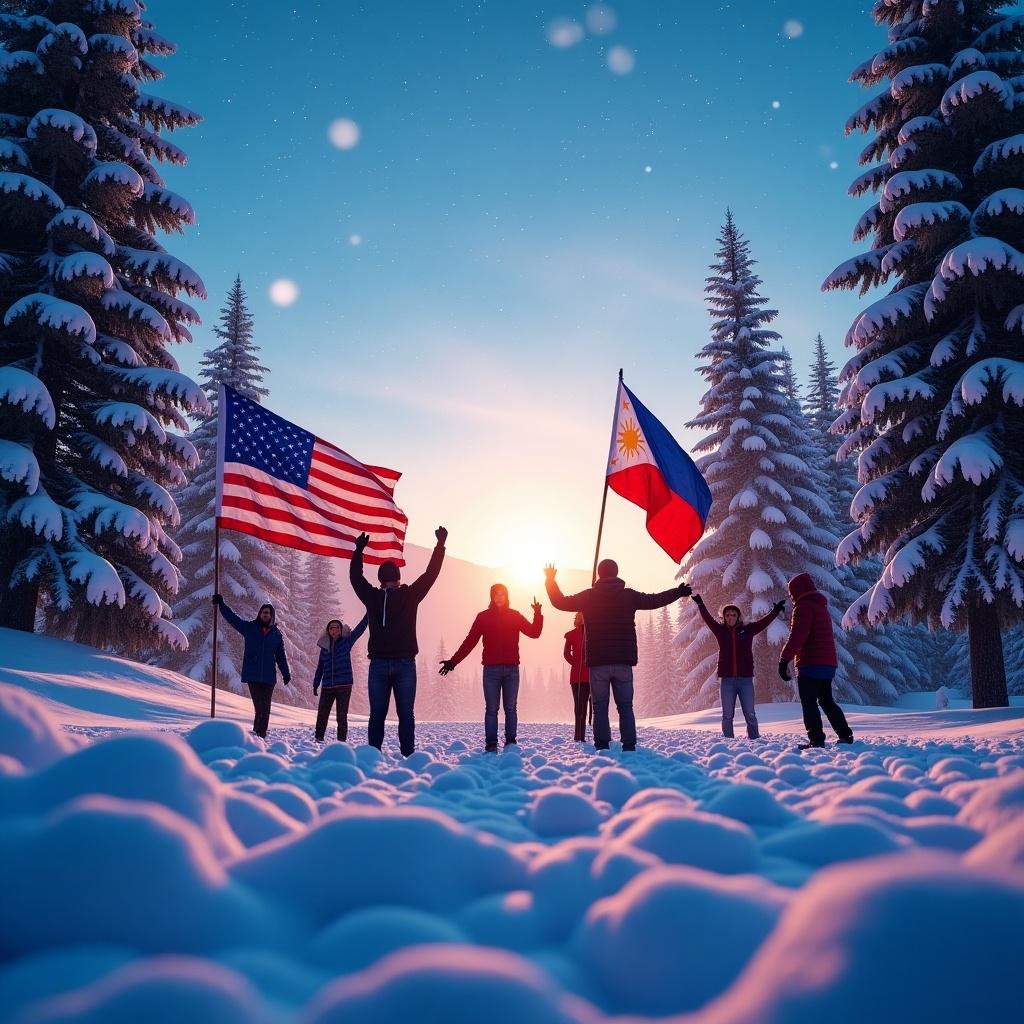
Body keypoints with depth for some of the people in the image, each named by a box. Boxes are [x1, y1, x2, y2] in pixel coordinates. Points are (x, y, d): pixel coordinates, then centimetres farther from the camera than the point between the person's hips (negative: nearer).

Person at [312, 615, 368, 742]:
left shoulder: (346, 642, 1)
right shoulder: (325, 647, 9)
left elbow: (360, 628, -5)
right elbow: (320, 667, 16)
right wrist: (315, 684, 17)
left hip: (344, 685, -3)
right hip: (327, 687, 3)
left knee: (341, 716, -1)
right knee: (322, 714, 5)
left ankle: (341, 741, 4)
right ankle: (319, 738, 16)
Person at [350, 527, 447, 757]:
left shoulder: (372, 597, 2)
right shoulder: (410, 595, -2)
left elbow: (355, 576, 18)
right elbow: (431, 573, 5)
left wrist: (359, 549, 30)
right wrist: (440, 544, 13)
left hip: (378, 665, 1)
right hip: (405, 664, -1)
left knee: (377, 714, 3)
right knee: (406, 714, 1)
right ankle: (408, 755, -2)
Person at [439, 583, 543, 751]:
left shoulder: (515, 616, 9)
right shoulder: (483, 616, 6)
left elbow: (534, 633, 1)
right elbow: (469, 641, 3)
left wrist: (538, 614, -15)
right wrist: (453, 661, -3)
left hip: (512, 668, 1)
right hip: (491, 669, -1)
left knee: (510, 708, 2)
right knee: (491, 709, -1)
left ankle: (511, 742, 5)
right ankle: (491, 745, -1)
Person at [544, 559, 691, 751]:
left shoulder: (588, 596, 1)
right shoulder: (629, 595, 3)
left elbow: (560, 602, 10)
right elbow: (655, 600, 14)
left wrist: (550, 580, 24)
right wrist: (678, 592, 30)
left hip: (597, 663, -1)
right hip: (623, 661, 1)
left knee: (600, 707, 2)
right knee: (625, 706, 6)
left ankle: (602, 746, -5)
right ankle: (629, 746, -1)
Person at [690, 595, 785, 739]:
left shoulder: (747, 630, 6)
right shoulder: (721, 631, 6)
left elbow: (764, 622, 2)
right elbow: (707, 619, 0)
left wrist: (775, 611, -9)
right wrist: (700, 604, -8)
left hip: (745, 679, 0)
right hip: (727, 680, 0)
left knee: (750, 714, 3)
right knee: (727, 715, 5)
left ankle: (755, 740, 9)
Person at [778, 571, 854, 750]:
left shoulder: (804, 606, -11)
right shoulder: (822, 606, 20)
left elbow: (797, 636, -22)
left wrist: (784, 659, -23)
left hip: (811, 664, -9)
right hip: (829, 663, 9)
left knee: (809, 703, -4)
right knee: (827, 701, 18)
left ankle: (816, 740, -9)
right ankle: (845, 735, 18)